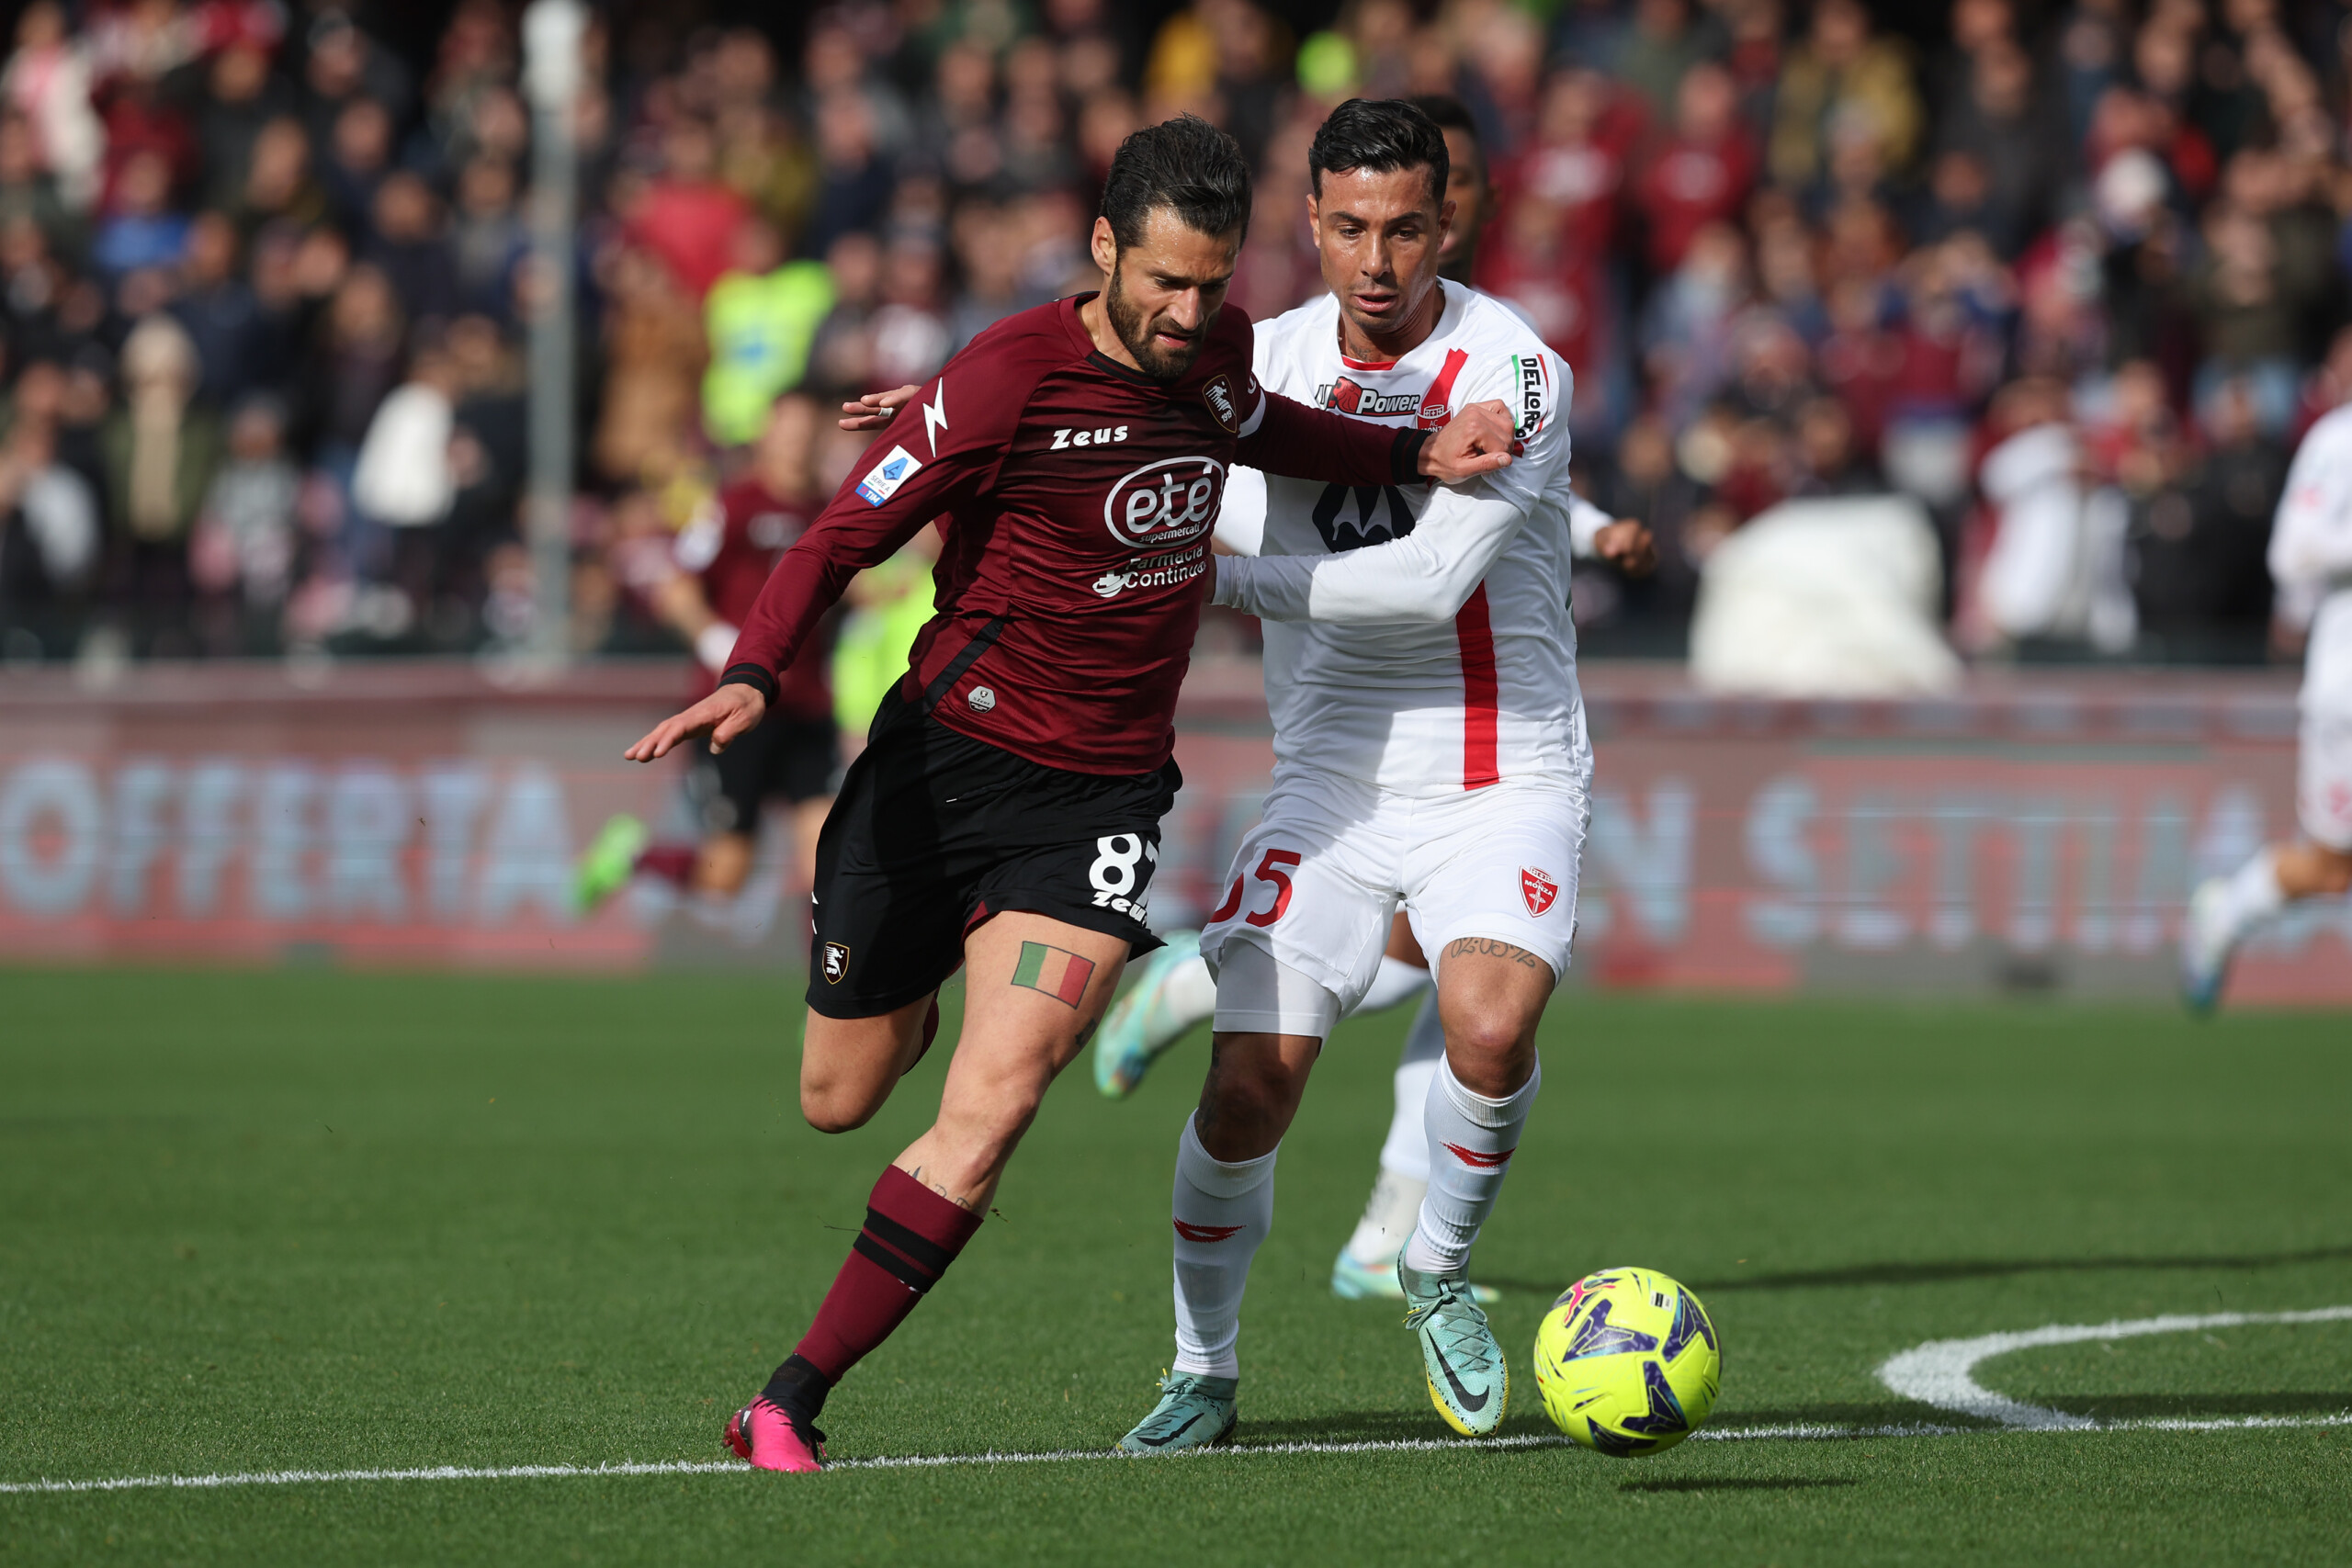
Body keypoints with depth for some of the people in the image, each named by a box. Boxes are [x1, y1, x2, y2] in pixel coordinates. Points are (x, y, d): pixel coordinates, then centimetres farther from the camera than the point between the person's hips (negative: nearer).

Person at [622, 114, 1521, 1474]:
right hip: (947, 759, -3)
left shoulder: (1218, 350, 2)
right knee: (838, 1102, 12)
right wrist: (754, 675, -30)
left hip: (1102, 799, 3)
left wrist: (1411, 456, 18)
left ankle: (791, 1405, -10)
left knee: (992, 1107, -18)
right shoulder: (1012, 380, -16)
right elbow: (846, 535, -14)